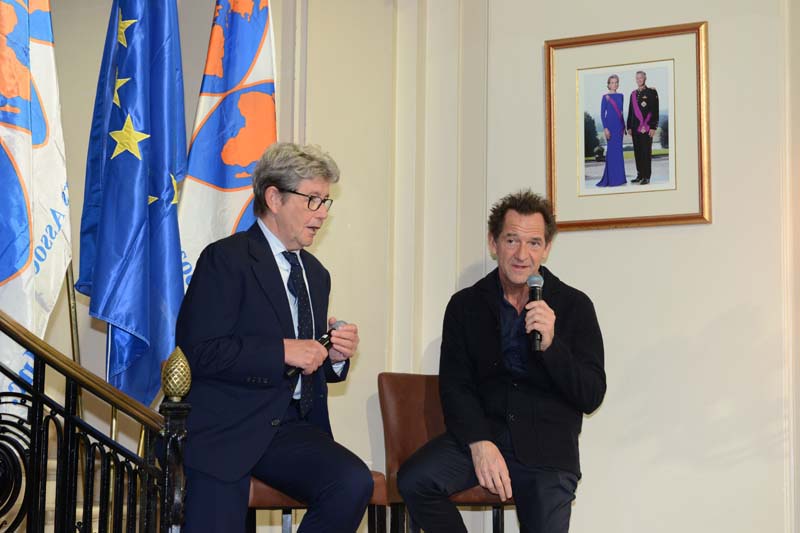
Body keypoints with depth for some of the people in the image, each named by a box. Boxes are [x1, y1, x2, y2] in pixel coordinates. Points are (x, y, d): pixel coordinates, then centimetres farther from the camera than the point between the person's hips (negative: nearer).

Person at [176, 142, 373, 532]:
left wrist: (335, 356, 4)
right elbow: (197, 351, -16)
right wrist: (283, 351, -15)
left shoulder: (316, 274, 20)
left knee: (354, 483, -22)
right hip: (224, 428, -5)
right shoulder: (225, 259, -4)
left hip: (291, 427, 6)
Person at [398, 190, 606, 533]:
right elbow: (454, 386, 1)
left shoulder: (574, 306, 3)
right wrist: (479, 443, -16)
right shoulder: (465, 306, 8)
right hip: (481, 431, 2)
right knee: (413, 480, -22)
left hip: (547, 445, -1)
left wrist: (551, 345, -19)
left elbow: (591, 397, -2)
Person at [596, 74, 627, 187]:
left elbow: (621, 112, 17)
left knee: (618, 151, 7)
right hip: (610, 125, -6)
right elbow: (602, 114, -6)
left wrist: (624, 126, 13)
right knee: (613, 150, -6)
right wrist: (605, 128, -14)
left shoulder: (620, 96, 12)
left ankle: (619, 177, 14)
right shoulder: (605, 97, -4)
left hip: (619, 126, 6)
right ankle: (613, 179, -3)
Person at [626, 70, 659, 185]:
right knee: (637, 152, 7)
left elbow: (655, 111, -7)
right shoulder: (633, 94, 14)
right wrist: (629, 126, 13)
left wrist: (653, 127, -12)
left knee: (646, 151, -5)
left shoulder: (651, 92, -3)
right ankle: (640, 175, 14)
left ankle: (646, 177, -2)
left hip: (646, 127, -6)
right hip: (635, 127, 6)